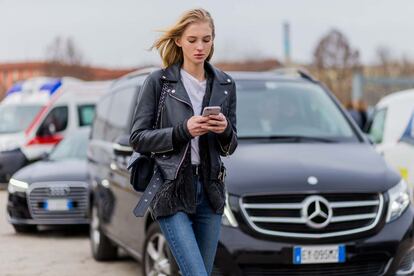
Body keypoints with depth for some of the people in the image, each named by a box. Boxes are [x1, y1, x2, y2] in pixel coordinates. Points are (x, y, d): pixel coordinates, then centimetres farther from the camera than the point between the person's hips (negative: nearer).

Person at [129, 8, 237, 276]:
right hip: (172, 190, -5)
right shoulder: (159, 81, -3)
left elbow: (230, 147, 13)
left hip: (210, 190, 5)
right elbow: (138, 139, -4)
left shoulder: (225, 85, 9)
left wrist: (225, 131, -10)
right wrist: (183, 130, -17)